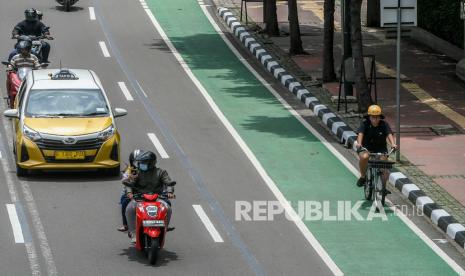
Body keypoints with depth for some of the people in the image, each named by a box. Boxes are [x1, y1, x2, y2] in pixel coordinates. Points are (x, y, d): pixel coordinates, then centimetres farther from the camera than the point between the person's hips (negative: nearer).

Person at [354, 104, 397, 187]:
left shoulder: (384, 124, -8)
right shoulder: (365, 124, -10)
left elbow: (389, 134, -23)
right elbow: (360, 134, -26)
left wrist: (393, 144, -43)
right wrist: (359, 143, -46)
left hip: (381, 149, 1)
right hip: (366, 149, -1)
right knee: (364, 157, -34)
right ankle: (363, 177, -10)